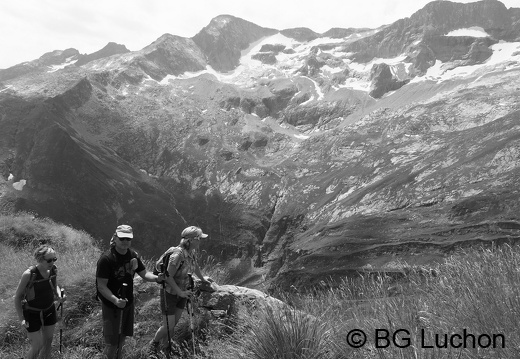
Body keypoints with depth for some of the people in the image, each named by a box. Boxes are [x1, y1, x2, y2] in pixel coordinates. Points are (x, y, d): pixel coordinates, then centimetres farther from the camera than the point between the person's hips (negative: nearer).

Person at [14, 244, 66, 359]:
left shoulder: (53, 269, -12)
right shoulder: (29, 274, -27)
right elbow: (18, 296, -14)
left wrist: (59, 296, -12)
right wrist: (21, 318, -16)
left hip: (49, 310, 5)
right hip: (32, 314, -5)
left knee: (48, 342, 16)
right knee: (37, 347, 2)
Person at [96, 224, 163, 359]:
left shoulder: (133, 255, -3)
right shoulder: (106, 259, -22)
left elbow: (144, 273, 2)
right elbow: (101, 286, -22)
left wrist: (156, 278, -19)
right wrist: (115, 300, -36)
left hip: (128, 302, 6)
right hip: (111, 305, -6)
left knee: (122, 337, 21)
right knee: (112, 343, 0)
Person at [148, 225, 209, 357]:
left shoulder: (192, 252, -5)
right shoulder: (178, 254, -30)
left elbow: (195, 266, 15)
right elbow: (168, 276, -26)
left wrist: (202, 279, 29)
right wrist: (180, 292, -22)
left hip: (182, 292, 7)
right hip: (170, 292, -7)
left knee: (175, 323, 12)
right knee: (168, 325, -1)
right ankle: (153, 345, 25)